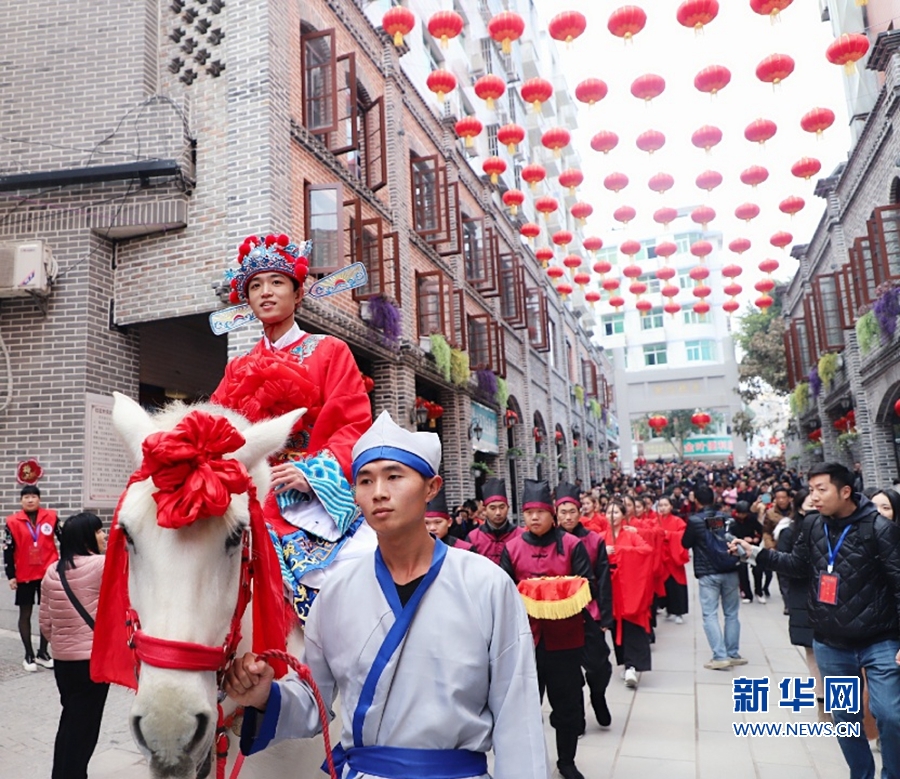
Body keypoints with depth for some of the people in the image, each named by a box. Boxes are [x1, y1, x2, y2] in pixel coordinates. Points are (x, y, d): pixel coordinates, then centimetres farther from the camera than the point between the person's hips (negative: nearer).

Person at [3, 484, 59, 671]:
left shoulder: (50, 517, -3)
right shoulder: (13, 522, -4)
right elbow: (8, 550, -1)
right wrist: (11, 576, -3)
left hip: (48, 573, 1)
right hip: (24, 576, -1)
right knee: (25, 613, 8)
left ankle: (42, 652, 20)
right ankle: (29, 655, 19)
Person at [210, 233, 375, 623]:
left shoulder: (329, 351, 8)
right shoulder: (237, 369, 21)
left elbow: (355, 424, -3)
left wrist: (311, 473, -17)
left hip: (317, 504, -3)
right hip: (257, 507, 3)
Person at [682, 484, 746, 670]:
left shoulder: (694, 520, -8)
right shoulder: (726, 518, 4)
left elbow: (686, 544, 3)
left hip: (708, 574, -4)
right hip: (730, 571, 4)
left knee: (710, 615, 1)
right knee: (731, 614, 12)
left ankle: (720, 656, -6)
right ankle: (733, 654, 15)